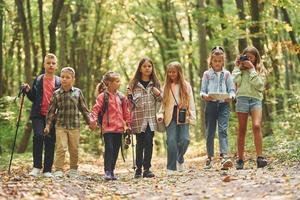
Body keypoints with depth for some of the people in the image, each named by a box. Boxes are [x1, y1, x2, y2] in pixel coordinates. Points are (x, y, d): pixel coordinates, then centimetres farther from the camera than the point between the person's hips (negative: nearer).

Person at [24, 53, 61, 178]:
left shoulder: (59, 82, 7)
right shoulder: (38, 80, 10)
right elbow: (33, 98, 14)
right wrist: (28, 90, -5)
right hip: (38, 114, 0)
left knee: (50, 142, 2)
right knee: (38, 136, -19)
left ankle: (47, 170, 8)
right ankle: (36, 166, -10)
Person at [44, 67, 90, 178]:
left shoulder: (77, 92, 3)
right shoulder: (56, 94, 1)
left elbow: (84, 109, 9)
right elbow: (51, 110, 5)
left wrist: (89, 122, 8)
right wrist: (48, 125, 1)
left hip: (74, 126, 1)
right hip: (60, 126, -1)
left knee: (74, 149, 8)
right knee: (61, 148, -9)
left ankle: (73, 170, 22)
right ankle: (58, 170, -3)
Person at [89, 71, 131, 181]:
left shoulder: (121, 97, 11)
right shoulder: (103, 96, -4)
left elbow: (126, 112, 17)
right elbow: (96, 109, -10)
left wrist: (127, 124, 16)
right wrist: (93, 120, -23)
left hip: (119, 128, 5)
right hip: (108, 128, -5)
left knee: (116, 151, 9)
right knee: (109, 149, -11)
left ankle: (112, 171, 17)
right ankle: (107, 171, -9)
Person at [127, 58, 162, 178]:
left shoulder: (155, 83, 9)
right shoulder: (134, 84, 2)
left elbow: (160, 101, 16)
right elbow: (132, 102, 3)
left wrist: (158, 94, -5)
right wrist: (129, 95, -17)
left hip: (151, 118, 2)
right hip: (139, 118, -2)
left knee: (149, 143, -2)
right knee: (140, 144, 1)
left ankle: (147, 169, 3)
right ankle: (138, 169, 10)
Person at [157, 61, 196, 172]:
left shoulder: (186, 86, 7)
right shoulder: (166, 86, 11)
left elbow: (191, 102, 6)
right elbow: (163, 103, 10)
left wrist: (192, 117, -1)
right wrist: (160, 114, -4)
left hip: (183, 116, 0)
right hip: (171, 116, 1)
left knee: (184, 139, -9)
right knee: (171, 141, -8)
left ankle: (180, 159, 20)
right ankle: (171, 167, -4)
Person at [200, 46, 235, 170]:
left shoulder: (227, 74, 11)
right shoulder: (207, 74, 10)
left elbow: (232, 90, 8)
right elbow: (202, 91, 7)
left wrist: (230, 97, -15)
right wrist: (205, 96, -16)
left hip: (224, 104, -1)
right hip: (210, 104, 1)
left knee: (223, 130, -14)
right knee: (210, 132, 5)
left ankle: (224, 157, -26)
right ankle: (209, 158, 16)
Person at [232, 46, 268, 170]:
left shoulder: (260, 70, 13)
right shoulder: (240, 70, 14)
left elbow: (259, 84, -4)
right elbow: (236, 81, -5)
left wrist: (251, 69, -4)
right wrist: (238, 67, 1)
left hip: (256, 99, -1)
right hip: (242, 98, 1)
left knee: (256, 126, -21)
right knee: (242, 130, 1)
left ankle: (260, 157, -24)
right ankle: (240, 160, 3)